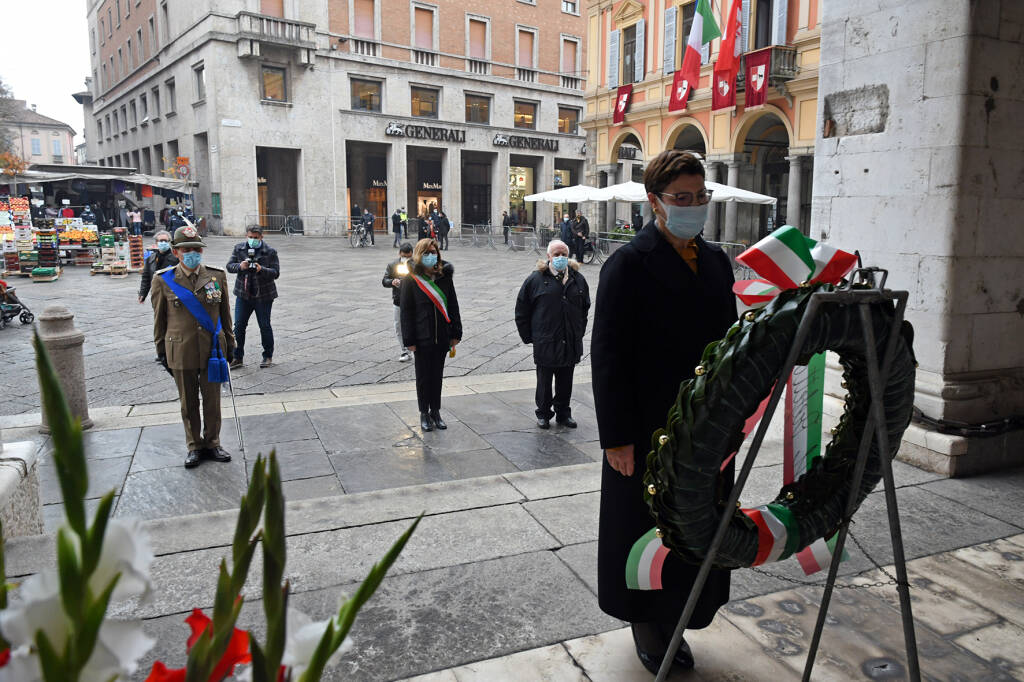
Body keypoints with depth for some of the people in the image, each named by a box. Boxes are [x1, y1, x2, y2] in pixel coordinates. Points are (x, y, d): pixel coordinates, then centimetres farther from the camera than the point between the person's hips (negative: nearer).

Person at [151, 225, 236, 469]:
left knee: (212, 401, 9)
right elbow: (159, 318, 4)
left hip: (212, 350, 1)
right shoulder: (163, 280, -3)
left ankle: (212, 443, 26)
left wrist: (228, 343, 9)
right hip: (181, 353, -1)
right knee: (188, 403, 11)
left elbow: (225, 313, 8)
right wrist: (162, 351, 5)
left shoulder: (217, 276, -1)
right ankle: (194, 446, 26)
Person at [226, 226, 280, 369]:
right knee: (239, 325, 2)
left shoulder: (270, 252, -5)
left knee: (265, 326, 5)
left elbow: (276, 273, -9)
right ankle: (237, 357, 12)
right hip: (243, 294, 3)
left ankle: (268, 356, 19)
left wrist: (261, 269, -27)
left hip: (263, 296, -3)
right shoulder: (239, 248, 5)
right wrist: (240, 266, -19)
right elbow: (229, 266, 2)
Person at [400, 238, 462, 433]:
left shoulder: (445, 277, 2)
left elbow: (453, 306, 6)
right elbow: (406, 311, -6)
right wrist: (409, 341, -9)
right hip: (422, 338, -3)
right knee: (423, 377, 8)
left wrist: (455, 334, 3)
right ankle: (424, 414, 21)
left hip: (442, 337, 3)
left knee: (437, 375, 13)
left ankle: (436, 412, 26)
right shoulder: (412, 280, -6)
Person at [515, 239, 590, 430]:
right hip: (545, 343, -3)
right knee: (544, 382, 8)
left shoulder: (577, 279, 7)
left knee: (566, 382, 13)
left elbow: (585, 308, 17)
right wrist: (529, 336, -2)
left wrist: (579, 333, 12)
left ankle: (563, 413, 28)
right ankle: (543, 414, 23)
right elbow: (522, 310, 0)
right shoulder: (536, 279, -5)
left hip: (571, 343, 3)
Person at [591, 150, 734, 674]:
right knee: (646, 530, 9)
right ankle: (645, 623, 33)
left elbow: (729, 338, 14)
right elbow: (608, 356, -14)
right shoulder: (628, 265, -12)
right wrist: (616, 436, -16)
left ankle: (672, 623, 35)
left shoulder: (716, 260, 9)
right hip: (648, 434, -6)